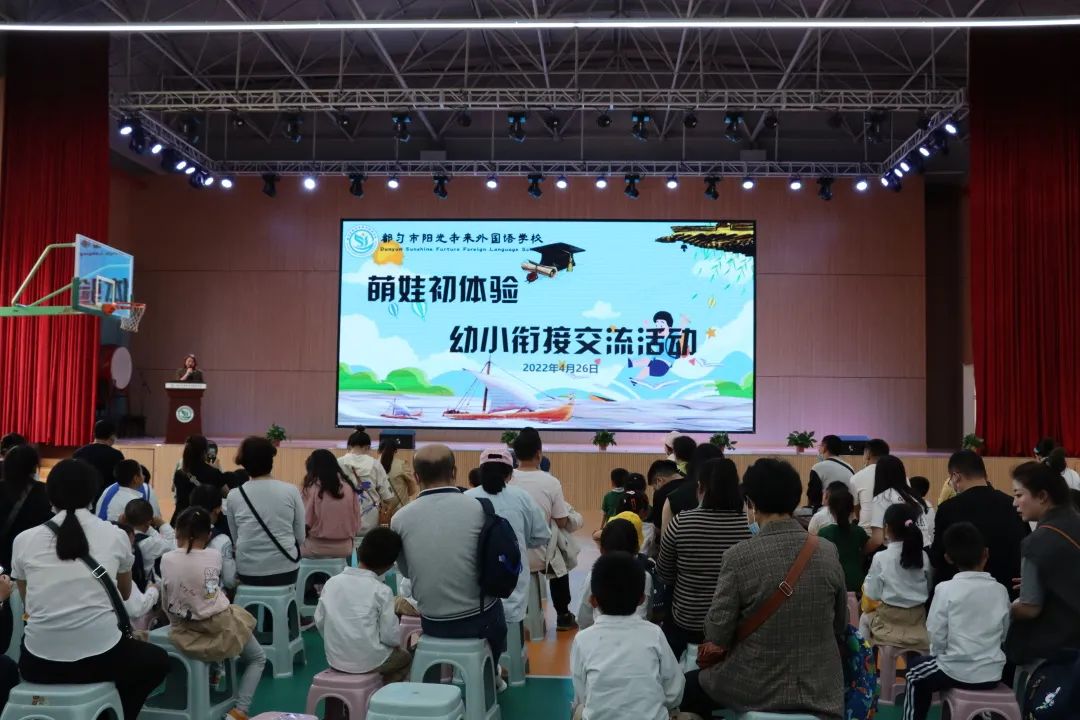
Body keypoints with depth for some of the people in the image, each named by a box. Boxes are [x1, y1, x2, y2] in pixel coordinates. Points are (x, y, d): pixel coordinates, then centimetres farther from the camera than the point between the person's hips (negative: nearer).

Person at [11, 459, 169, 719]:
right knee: (157, 660, 30)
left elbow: (28, 603, 17)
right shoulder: (115, 535, 0)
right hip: (101, 658, -2)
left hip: (39, 664, 2)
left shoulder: (24, 540, 2)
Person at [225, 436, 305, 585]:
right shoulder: (291, 491, -3)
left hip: (247, 571, 1)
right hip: (285, 569, -1)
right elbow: (300, 537, 3)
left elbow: (235, 540, 9)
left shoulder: (233, 496, -1)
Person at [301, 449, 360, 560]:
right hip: (344, 548, 4)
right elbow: (357, 522, 6)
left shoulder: (312, 487, -7)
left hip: (316, 548, -4)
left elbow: (305, 522, -9)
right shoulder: (348, 486, 3)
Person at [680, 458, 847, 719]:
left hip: (756, 688, -3)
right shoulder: (829, 553, -7)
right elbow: (840, 627, 5)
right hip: (822, 690, 4)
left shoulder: (740, 556, -18)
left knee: (689, 686, 22)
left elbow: (717, 634, -15)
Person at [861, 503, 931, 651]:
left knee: (865, 619, 25)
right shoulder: (923, 556, -5)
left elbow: (872, 594, -10)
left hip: (890, 618, -3)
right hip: (918, 616, 4)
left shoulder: (880, 558, -16)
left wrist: (865, 586, 9)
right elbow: (928, 589, 7)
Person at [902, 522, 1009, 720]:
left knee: (916, 671, 24)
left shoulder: (946, 589, -13)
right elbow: (1003, 635, 9)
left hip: (957, 672, -4)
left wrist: (938, 654, 8)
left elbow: (937, 637, -12)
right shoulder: (1000, 590, -1)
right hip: (993, 674, 4)